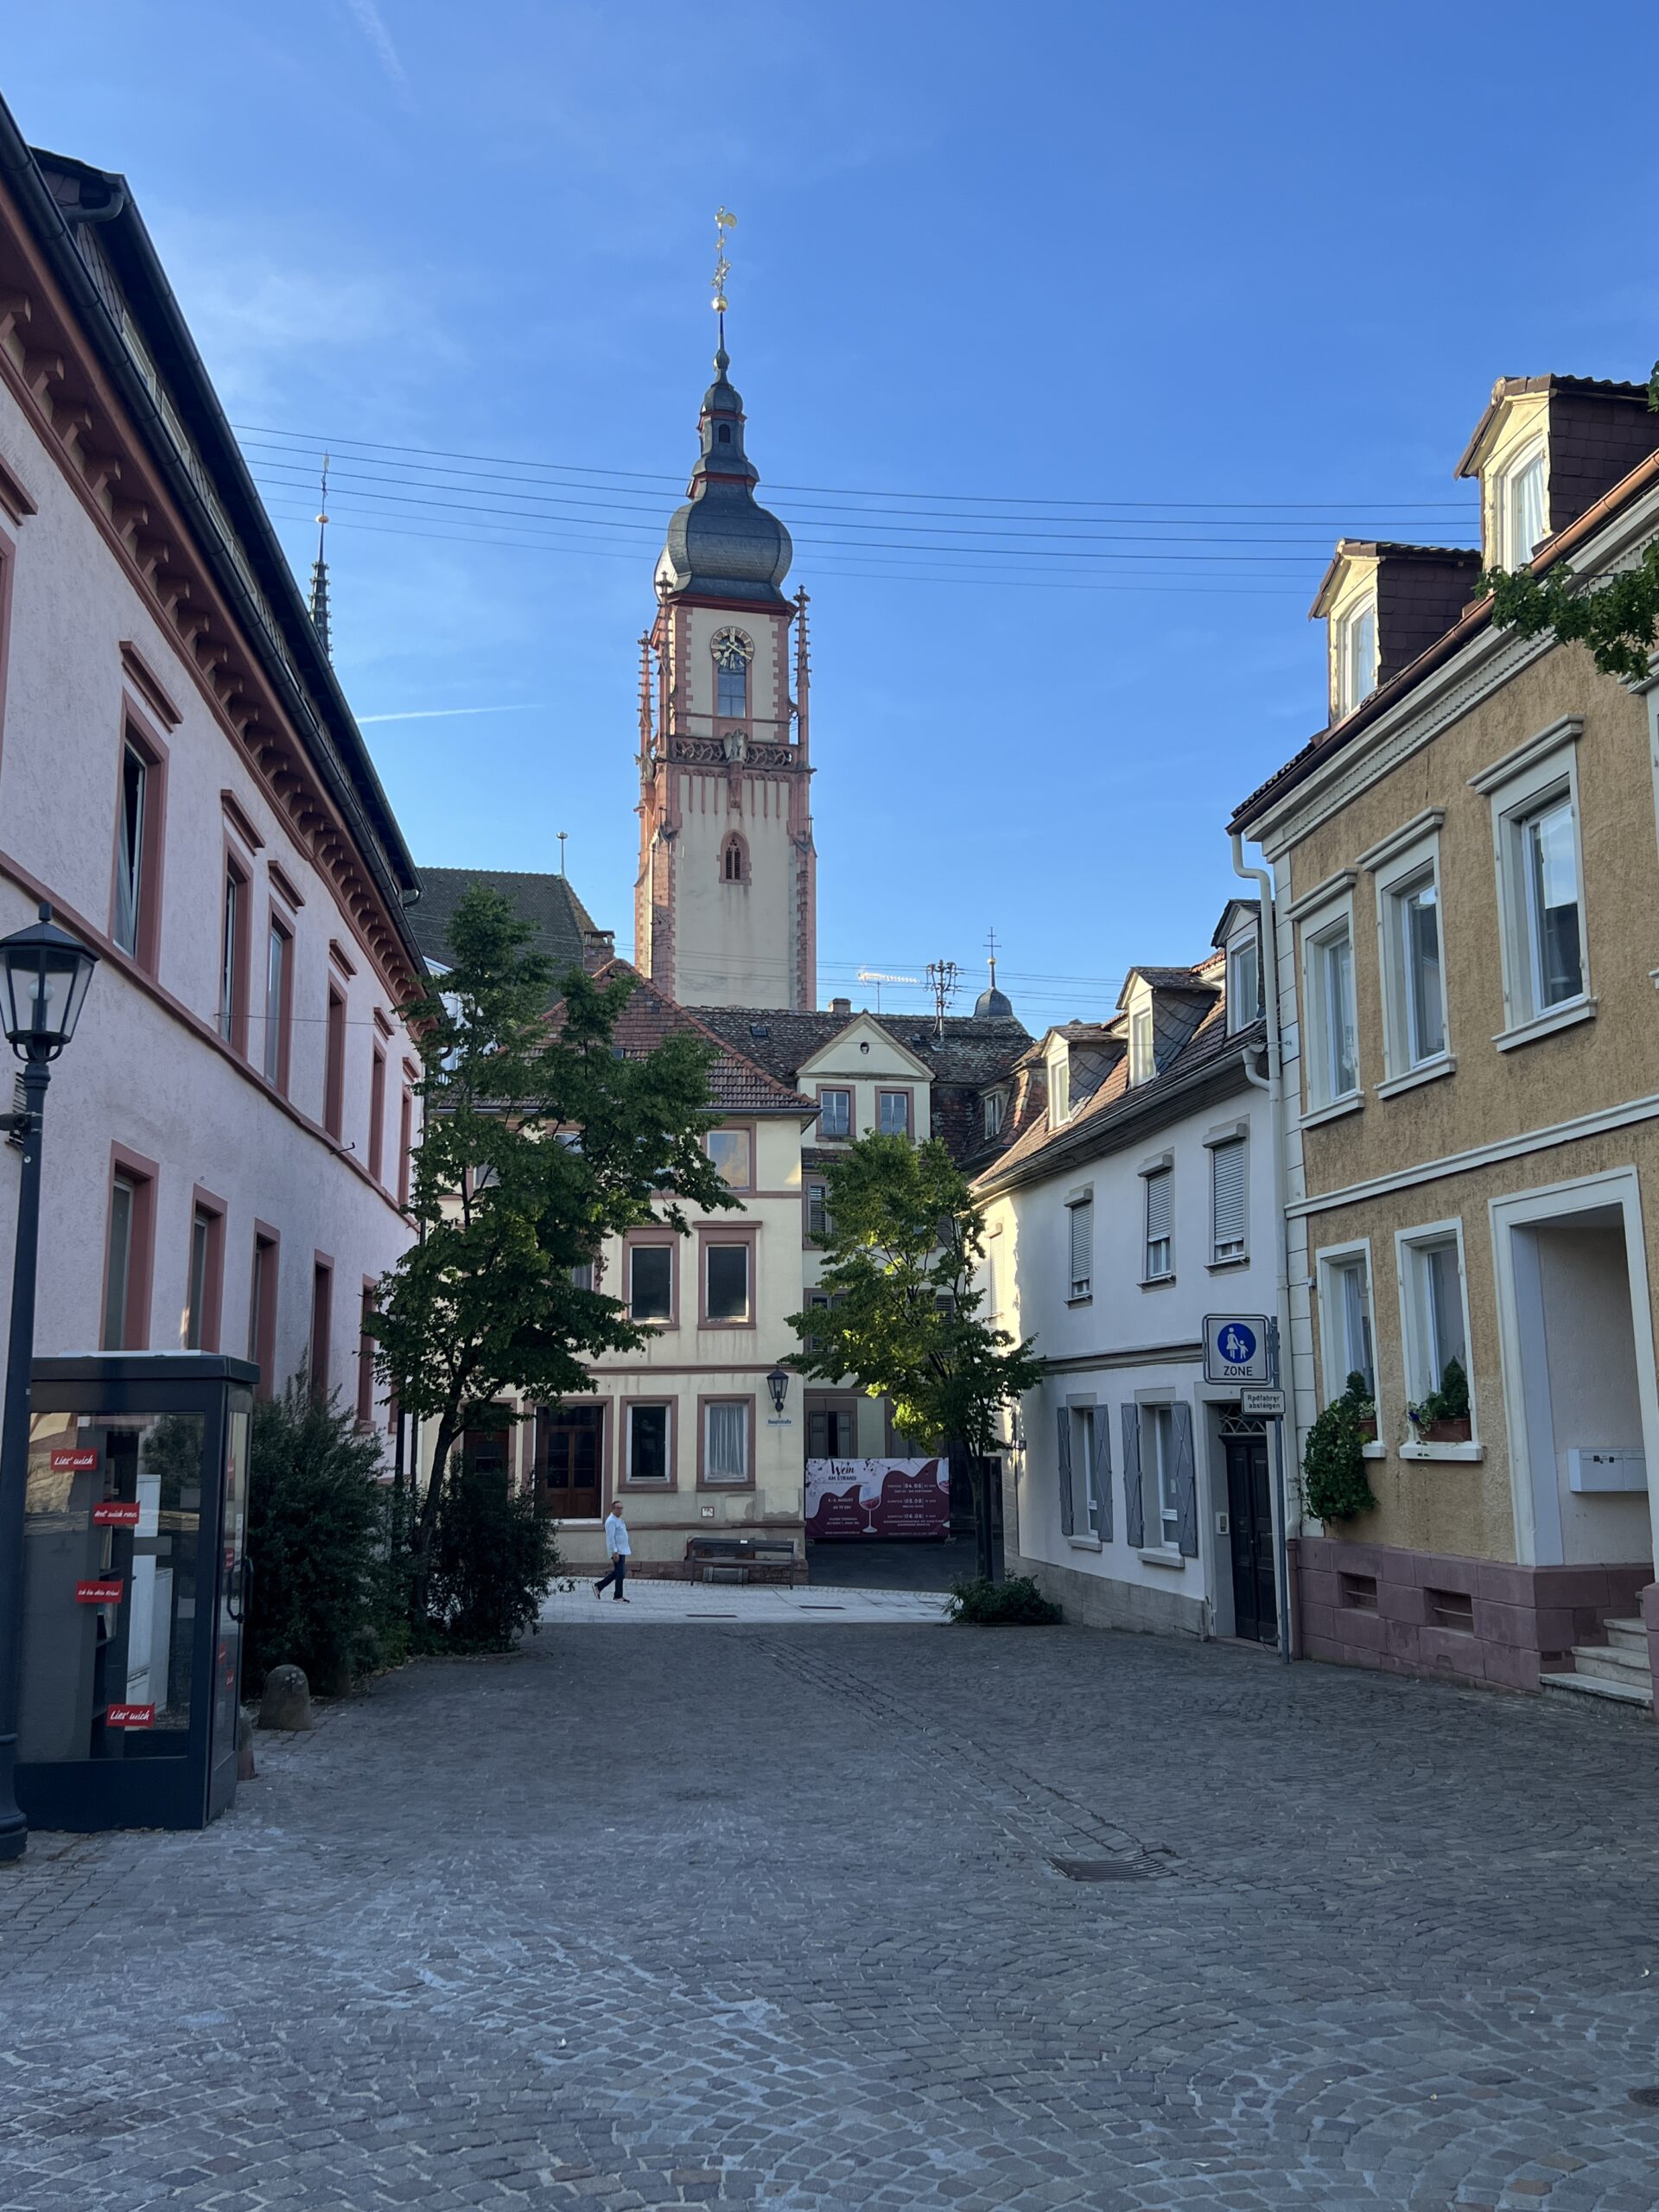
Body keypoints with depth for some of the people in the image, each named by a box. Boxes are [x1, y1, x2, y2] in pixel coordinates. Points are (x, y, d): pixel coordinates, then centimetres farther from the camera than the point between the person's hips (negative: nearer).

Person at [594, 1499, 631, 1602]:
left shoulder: (619, 1520, 17)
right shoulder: (611, 1521, -13)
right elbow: (610, 1537, -19)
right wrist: (615, 1552, -24)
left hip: (622, 1551, 10)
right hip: (617, 1551, -10)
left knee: (617, 1572, 14)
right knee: (620, 1573, -6)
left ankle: (599, 1586, 21)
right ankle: (619, 1596, 0)